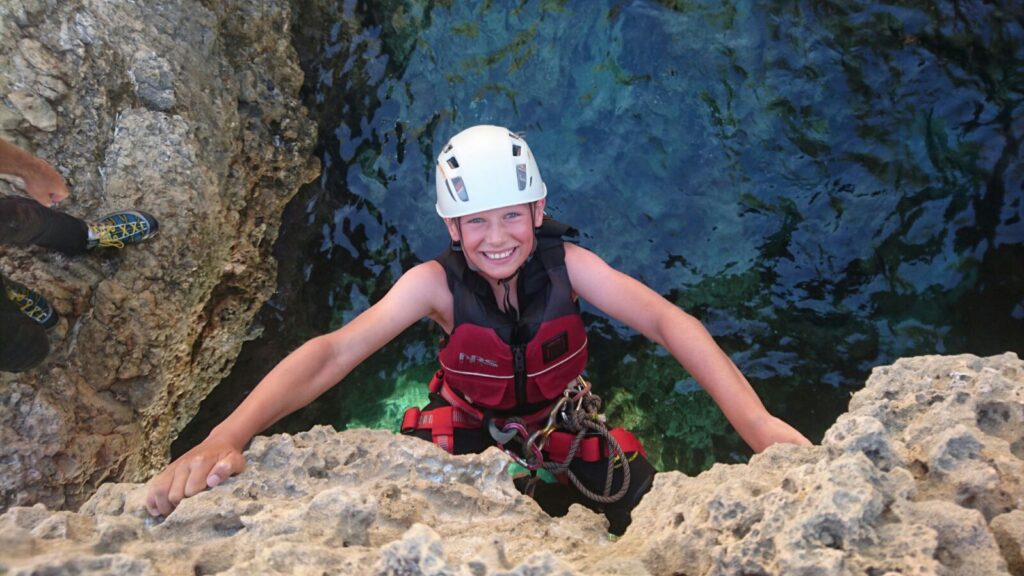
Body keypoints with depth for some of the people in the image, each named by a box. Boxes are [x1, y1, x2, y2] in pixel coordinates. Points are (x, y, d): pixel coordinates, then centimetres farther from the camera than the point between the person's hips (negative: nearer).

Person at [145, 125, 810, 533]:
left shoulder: (567, 263, -23)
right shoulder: (436, 282, -25)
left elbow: (668, 321, -32)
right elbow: (333, 352, -36)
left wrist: (755, 421, -47)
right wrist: (226, 437, -51)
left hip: (564, 422, 1)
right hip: (468, 425, 0)